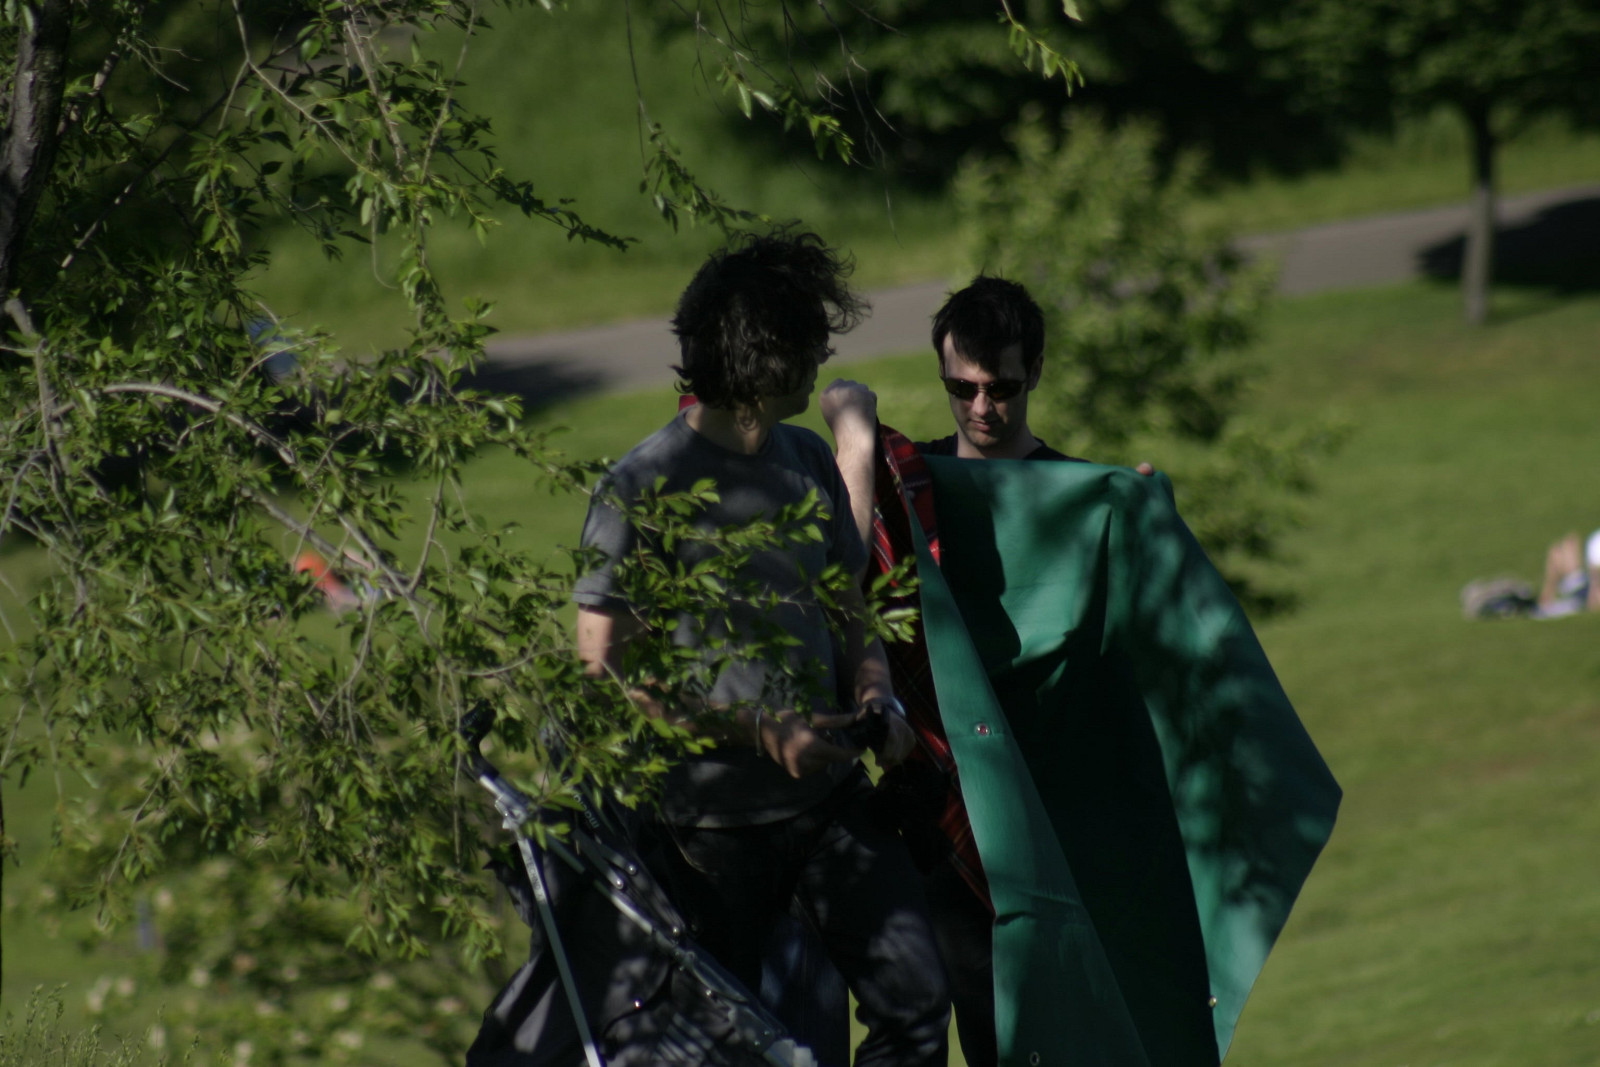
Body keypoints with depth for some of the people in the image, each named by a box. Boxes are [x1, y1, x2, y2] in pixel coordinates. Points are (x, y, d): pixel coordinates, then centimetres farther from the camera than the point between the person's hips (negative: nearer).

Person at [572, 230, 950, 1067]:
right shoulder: (642, 488, -12)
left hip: (830, 797, 6)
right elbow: (603, 670, -13)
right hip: (711, 820, -6)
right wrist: (760, 731, -18)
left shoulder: (809, 463, 9)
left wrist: (875, 691, -3)